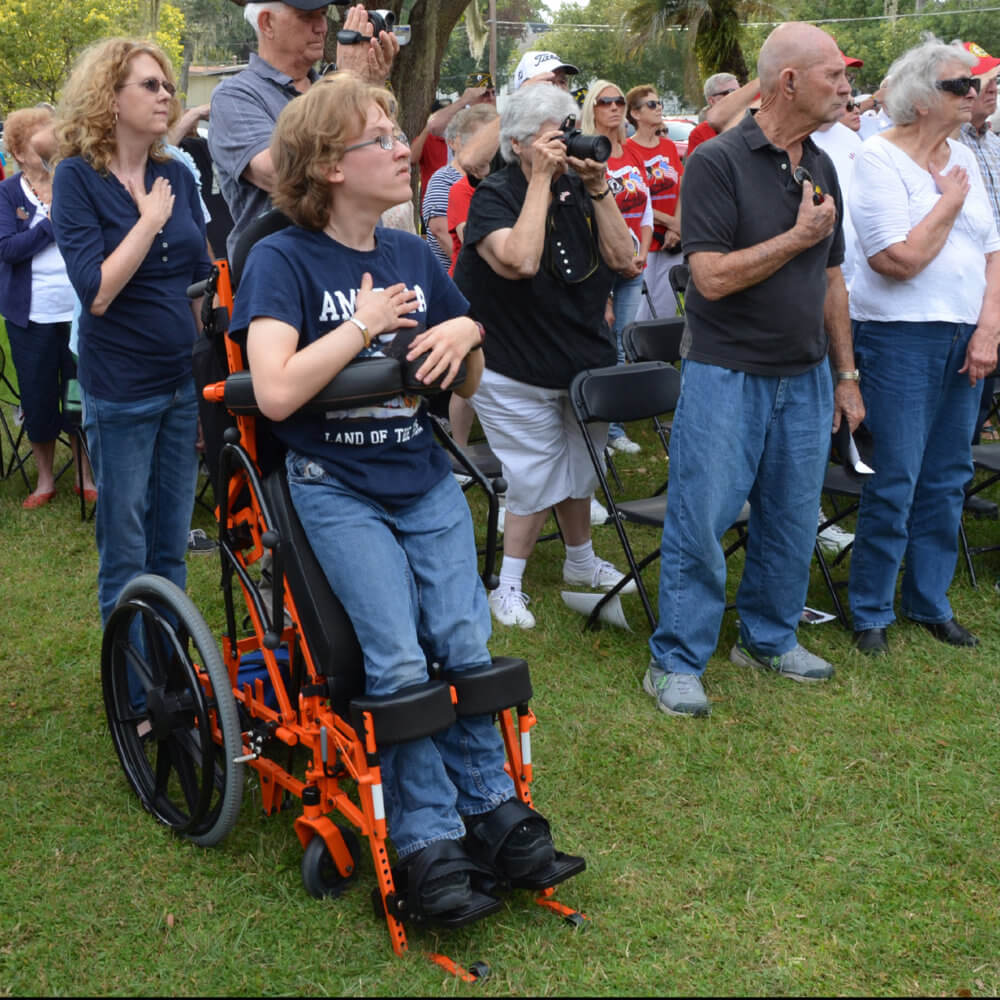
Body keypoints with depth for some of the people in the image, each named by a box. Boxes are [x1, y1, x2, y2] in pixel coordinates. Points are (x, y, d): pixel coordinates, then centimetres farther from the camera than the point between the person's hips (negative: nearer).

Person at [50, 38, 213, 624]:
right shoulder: (78, 177, -8)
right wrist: (150, 219, -14)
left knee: (172, 549, 13)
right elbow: (97, 293, -18)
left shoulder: (178, 175, 6)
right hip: (122, 392, -4)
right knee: (126, 556, 6)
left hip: (186, 383, 4)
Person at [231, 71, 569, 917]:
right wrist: (364, 324, -16)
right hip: (336, 489, -5)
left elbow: (467, 386, 14)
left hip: (424, 478, 5)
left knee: (465, 641, -7)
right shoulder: (284, 260, -9)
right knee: (398, 660, -15)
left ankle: (487, 799, 13)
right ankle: (426, 834, 1)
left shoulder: (414, 256, 8)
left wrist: (468, 333, -7)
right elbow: (277, 391, -24)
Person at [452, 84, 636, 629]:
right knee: (536, 479, -2)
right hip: (519, 372, -6)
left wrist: (598, 188, -14)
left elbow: (621, 256, -5)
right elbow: (520, 260, -35)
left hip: (581, 359, 7)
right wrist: (542, 179, -29)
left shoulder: (577, 189, 1)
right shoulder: (494, 195, -16)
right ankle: (507, 588, 13)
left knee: (578, 467, 21)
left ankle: (581, 560, 42)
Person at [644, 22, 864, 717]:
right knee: (700, 523, -1)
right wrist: (799, 236, -15)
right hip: (727, 374, -6)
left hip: (806, 377, 7)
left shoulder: (821, 167, 10)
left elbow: (831, 279, 15)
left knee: (792, 521, 14)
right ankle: (677, 663, 11)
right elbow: (713, 277, -20)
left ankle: (771, 638, 32)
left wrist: (846, 375, 14)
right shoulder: (717, 163, -12)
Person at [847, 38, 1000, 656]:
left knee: (948, 477, 12)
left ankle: (929, 601, 26)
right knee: (896, 481, -2)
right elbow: (900, 259, -20)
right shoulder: (880, 160, -10)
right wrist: (950, 203, -8)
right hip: (901, 337, -7)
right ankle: (872, 613, 12)